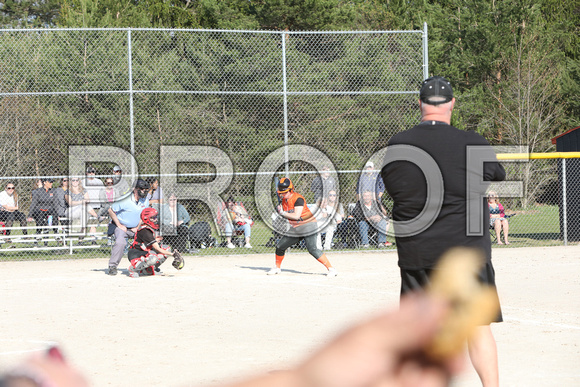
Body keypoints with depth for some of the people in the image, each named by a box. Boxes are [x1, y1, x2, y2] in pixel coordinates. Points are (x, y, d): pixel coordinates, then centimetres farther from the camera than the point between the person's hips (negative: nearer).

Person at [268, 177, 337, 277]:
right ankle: (277, 268, 29)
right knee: (280, 246, 8)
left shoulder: (298, 199, -19)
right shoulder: (284, 200, 6)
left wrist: (283, 213, -18)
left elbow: (296, 216, -25)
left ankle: (331, 269, -19)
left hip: (307, 225, -8)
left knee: (312, 249, -20)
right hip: (295, 229, 8)